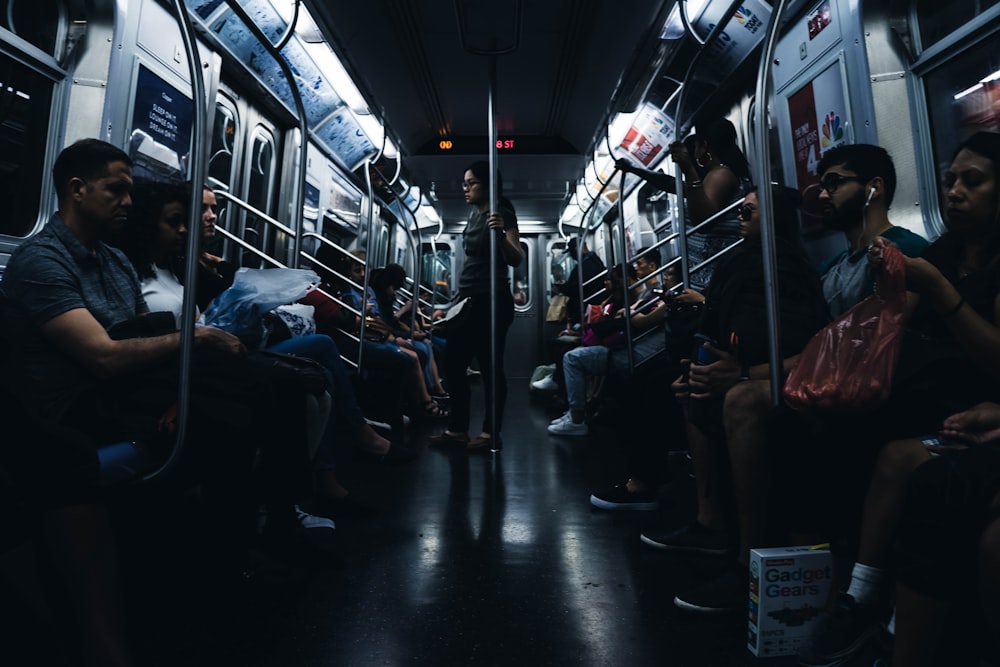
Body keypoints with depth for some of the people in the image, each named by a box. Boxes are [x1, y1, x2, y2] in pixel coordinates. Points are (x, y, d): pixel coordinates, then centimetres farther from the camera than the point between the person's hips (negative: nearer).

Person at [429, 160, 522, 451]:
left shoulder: (502, 214, -8)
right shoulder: (474, 214, 16)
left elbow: (515, 260, -19)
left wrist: (500, 233, -36)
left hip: (492, 302, -9)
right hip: (468, 300, 9)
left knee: (490, 367, -5)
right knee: (453, 363, 8)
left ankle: (491, 434, 4)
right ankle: (458, 429, 15)